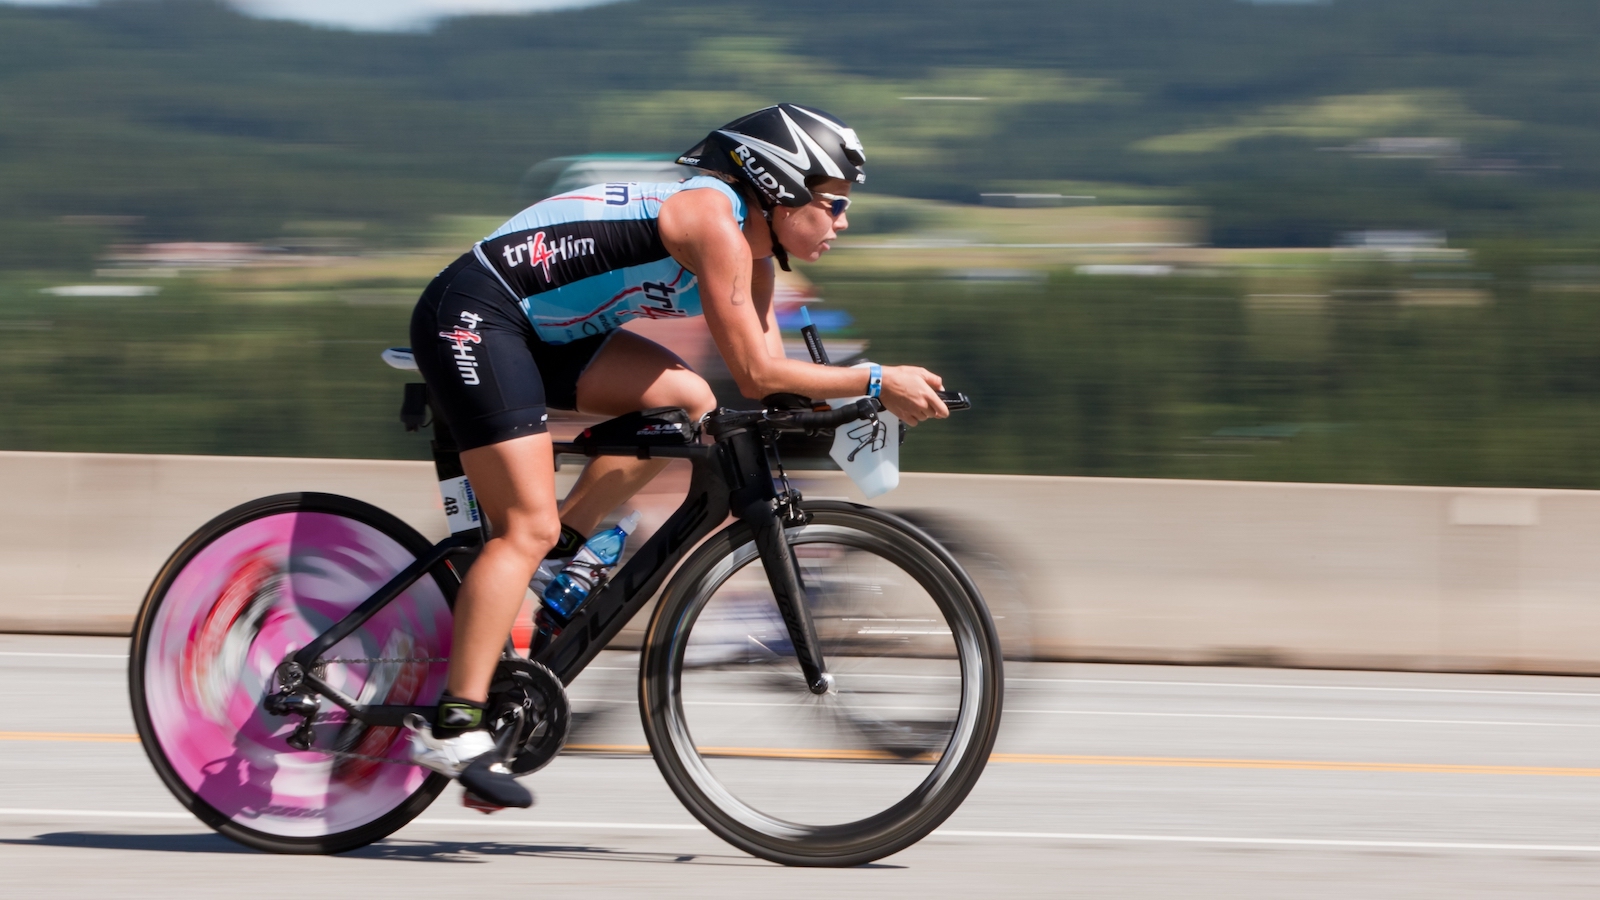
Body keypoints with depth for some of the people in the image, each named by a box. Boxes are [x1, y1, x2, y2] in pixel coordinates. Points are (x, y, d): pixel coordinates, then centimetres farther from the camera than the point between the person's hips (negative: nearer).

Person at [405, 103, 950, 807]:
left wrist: (865, 400, -2)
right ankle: (454, 726, -19)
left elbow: (766, 379, 11)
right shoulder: (715, 219, -18)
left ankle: (559, 555, 4)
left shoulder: (751, 250, 11)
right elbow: (756, 373, -20)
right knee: (528, 526, -16)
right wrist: (877, 383, -15)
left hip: (536, 328, 9)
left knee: (688, 403, -3)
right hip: (472, 316, -9)